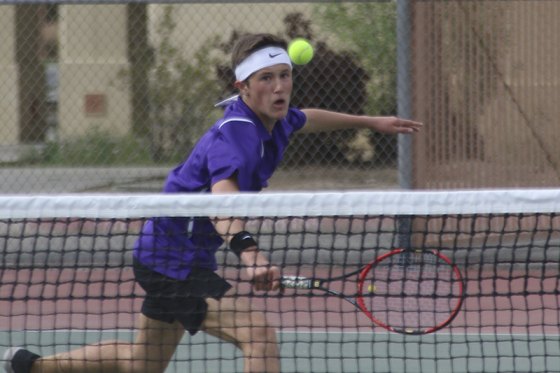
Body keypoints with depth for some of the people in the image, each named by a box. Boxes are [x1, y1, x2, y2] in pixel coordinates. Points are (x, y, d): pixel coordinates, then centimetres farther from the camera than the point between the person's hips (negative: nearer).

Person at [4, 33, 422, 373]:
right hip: (172, 261, -10)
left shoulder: (274, 121, 2)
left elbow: (306, 119, 29)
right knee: (257, 333, -27)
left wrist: (369, 121, 37)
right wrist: (248, 252, -63)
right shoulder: (237, 133, -28)